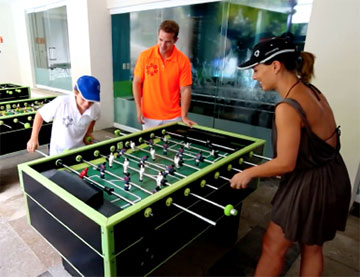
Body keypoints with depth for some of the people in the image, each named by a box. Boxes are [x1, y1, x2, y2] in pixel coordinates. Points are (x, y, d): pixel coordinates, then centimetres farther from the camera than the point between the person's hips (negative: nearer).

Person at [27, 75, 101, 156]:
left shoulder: (96, 108, -18)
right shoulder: (61, 103, -29)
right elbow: (40, 114, -12)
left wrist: (89, 133, -4)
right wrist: (34, 138, -15)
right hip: (58, 152, -2)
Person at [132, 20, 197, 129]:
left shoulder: (183, 60, -10)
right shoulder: (145, 56, -6)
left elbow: (185, 90, -8)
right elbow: (137, 83, 0)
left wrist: (184, 116, -12)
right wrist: (138, 108, -5)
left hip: (173, 117, -1)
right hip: (148, 116, 1)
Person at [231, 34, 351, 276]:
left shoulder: (288, 108, -27)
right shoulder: (311, 91, 2)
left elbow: (286, 163, -24)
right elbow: (316, 142, 7)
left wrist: (249, 173, -9)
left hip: (310, 184, -9)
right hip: (330, 176, 9)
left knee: (273, 247, 10)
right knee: (312, 248, 25)